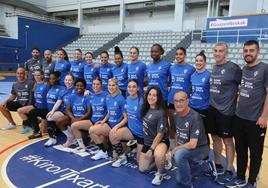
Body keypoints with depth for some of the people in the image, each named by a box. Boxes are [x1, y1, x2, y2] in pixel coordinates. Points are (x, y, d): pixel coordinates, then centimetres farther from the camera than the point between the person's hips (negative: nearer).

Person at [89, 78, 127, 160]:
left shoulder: (121, 99, -14)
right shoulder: (108, 98, 6)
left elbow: (126, 118, -14)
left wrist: (116, 127, -25)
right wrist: (103, 120, 2)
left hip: (118, 126, -6)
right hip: (109, 124, 6)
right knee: (91, 130, -13)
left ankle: (103, 151, 1)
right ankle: (103, 151, 5)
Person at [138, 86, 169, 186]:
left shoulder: (160, 113, -24)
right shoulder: (146, 109, -2)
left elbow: (160, 134, -22)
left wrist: (151, 149, -20)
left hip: (161, 141, -7)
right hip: (147, 142, 7)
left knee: (158, 155, -41)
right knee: (142, 168, 11)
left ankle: (159, 174, -10)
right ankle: (160, 160, 32)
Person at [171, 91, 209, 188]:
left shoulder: (194, 117, -29)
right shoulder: (176, 114, -5)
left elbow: (192, 144, -31)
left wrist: (175, 149, -18)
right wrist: (177, 147, -3)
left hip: (200, 148, -7)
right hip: (184, 148, 7)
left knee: (179, 155, -37)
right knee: (179, 179, 12)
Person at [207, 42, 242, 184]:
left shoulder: (233, 68, -12)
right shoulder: (214, 67, 9)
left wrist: (234, 97, -7)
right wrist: (213, 100, 10)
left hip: (226, 111, -6)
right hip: (212, 109, 7)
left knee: (227, 141, 5)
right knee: (215, 138, 15)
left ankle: (228, 172, 19)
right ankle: (218, 166, 31)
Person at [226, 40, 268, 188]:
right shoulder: (243, 69, 9)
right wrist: (239, 104, 10)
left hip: (255, 120, -6)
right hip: (239, 117, 6)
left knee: (255, 153, 10)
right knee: (240, 150, 16)